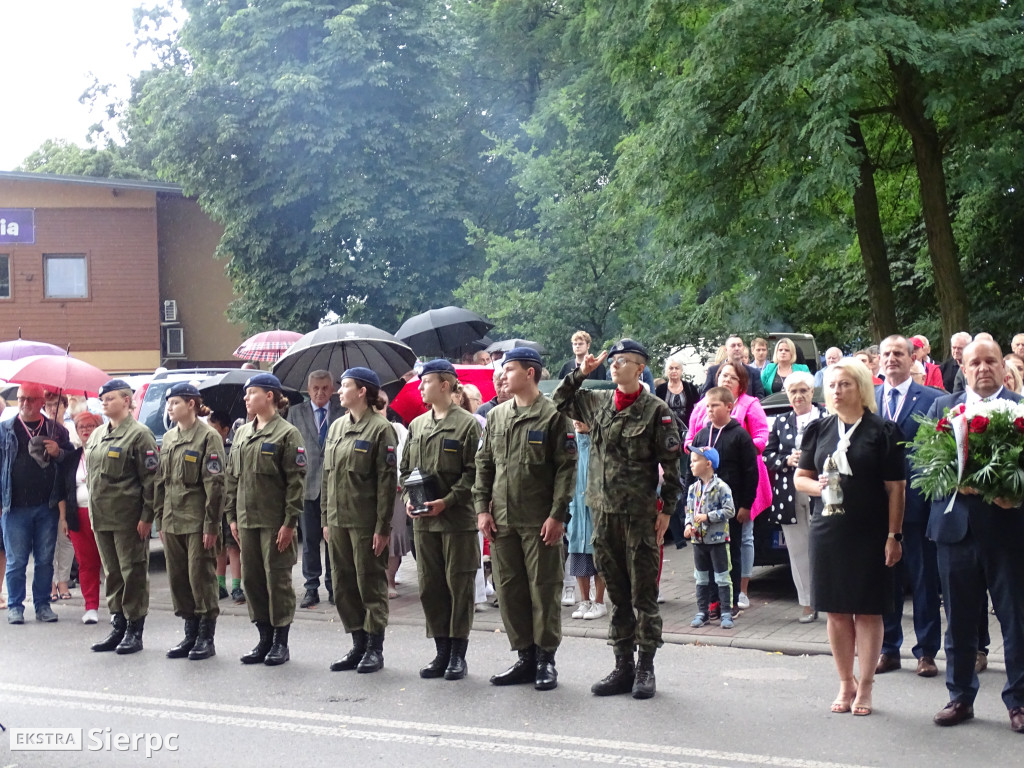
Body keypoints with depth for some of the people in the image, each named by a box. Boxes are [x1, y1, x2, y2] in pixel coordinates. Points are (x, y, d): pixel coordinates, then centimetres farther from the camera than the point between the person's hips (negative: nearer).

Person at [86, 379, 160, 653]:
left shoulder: (139, 434, -8)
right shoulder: (96, 436, 15)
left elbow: (150, 478, -11)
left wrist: (147, 516, -15)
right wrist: (93, 511, 14)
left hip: (128, 518, -7)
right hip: (101, 517, 7)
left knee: (133, 573, -1)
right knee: (112, 573, 13)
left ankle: (134, 631, 5)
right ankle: (117, 627, 21)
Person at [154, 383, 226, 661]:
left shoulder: (208, 436, -8)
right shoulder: (168, 438, 14)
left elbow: (215, 484, -12)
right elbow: (160, 481, 17)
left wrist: (211, 524, -16)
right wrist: (159, 519, 12)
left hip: (197, 522, -7)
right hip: (172, 521, 7)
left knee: (201, 577, -2)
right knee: (178, 578, 9)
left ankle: (206, 638, 6)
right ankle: (190, 634, 19)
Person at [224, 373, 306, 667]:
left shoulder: (287, 433, -7)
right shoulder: (241, 433, 13)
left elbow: (296, 480, -11)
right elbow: (231, 476, 16)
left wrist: (290, 522, -15)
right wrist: (232, 515, 10)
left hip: (275, 521, -7)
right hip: (247, 520, 7)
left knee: (278, 579, -1)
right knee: (252, 579, 9)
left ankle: (281, 642, 8)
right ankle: (264, 639, 19)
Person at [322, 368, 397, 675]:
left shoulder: (381, 428, -9)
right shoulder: (337, 427, 13)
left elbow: (387, 480, -12)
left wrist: (383, 526, -15)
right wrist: (326, 519, 13)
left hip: (366, 522, -7)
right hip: (338, 520, 7)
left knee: (371, 583, 0)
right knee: (344, 586, 10)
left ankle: (375, 648, 8)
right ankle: (358, 644, 20)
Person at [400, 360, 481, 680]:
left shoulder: (467, 424, -5)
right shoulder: (416, 425, 13)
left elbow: (473, 472, -10)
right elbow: (406, 468, 17)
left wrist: (447, 501, -17)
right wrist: (409, 497, 0)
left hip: (458, 518, -6)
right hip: (423, 519, 6)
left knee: (459, 584, 0)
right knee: (430, 586, 8)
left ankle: (458, 653, 8)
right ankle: (441, 651, 17)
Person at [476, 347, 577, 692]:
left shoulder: (554, 415, -5)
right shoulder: (496, 416, 12)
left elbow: (567, 467, -8)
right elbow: (483, 463, 15)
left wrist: (557, 515, -14)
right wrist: (482, 508, 5)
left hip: (540, 521, -6)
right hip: (502, 520, 6)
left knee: (544, 589, 0)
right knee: (509, 590, 8)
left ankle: (545, 659, 10)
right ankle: (524, 656, 19)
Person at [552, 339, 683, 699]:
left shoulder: (656, 410, -5)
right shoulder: (597, 402, 10)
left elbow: (671, 464, -5)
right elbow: (560, 402, 25)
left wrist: (667, 510, -8)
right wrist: (580, 373, 11)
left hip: (640, 514, -5)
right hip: (604, 512, 5)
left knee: (643, 595, 2)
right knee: (617, 595, 11)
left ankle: (645, 668, 10)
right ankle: (623, 666, 18)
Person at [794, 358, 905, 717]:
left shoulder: (882, 431, -3)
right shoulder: (818, 429, 9)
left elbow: (895, 488, -5)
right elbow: (800, 477, 14)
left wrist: (893, 536, -10)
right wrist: (817, 486, -9)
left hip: (869, 534, -3)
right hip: (828, 530, 4)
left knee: (868, 611, 1)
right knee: (836, 610, 7)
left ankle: (865, 687, 10)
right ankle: (846, 683, 19)